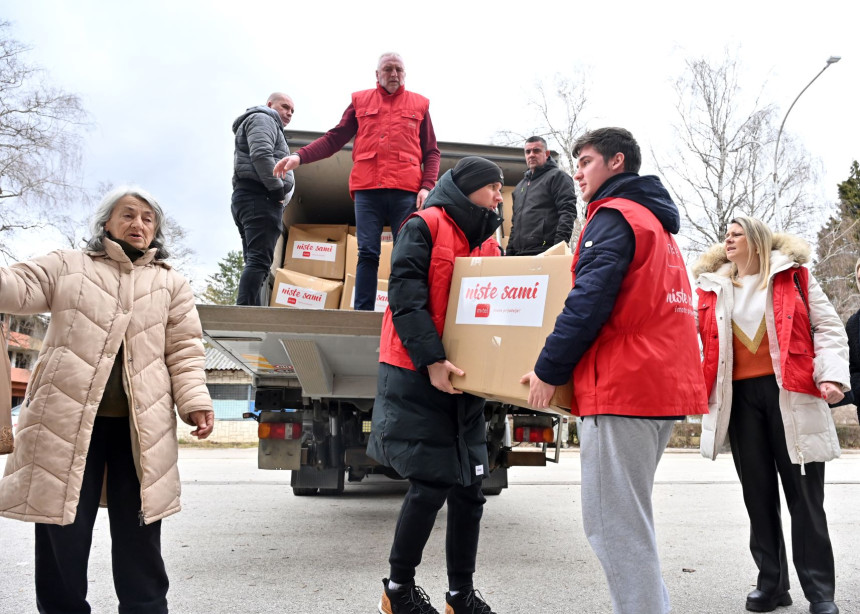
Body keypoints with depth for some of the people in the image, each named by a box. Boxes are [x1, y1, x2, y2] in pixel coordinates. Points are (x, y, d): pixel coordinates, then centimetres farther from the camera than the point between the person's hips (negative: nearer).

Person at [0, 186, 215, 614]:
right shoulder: (66, 265, 14)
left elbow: (185, 350, 8)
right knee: (61, 534, 3)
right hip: (67, 418, 0)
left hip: (140, 425, 1)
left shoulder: (172, 284, 14)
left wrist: (194, 402, -5)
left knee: (139, 539, 7)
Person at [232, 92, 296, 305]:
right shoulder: (263, 119, 3)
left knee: (255, 261, 4)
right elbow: (261, 155, -16)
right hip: (259, 197, -11)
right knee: (259, 260, -20)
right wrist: (277, 188, -12)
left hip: (248, 198, 11)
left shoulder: (269, 125, 35)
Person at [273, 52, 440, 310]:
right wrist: (300, 156, -2)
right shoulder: (360, 101, 16)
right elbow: (334, 139, 12)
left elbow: (431, 152, 13)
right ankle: (363, 313, -4)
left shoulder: (419, 104, 15)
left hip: (406, 191, 0)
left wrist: (427, 186, -2)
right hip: (367, 190, 0)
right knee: (367, 253, -4)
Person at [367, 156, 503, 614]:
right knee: (431, 485, -6)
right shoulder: (424, 228, -6)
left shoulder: (488, 244, 16)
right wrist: (431, 359, -22)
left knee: (469, 486, 8)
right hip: (417, 377, -7)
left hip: (463, 380, 7)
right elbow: (404, 296, -15)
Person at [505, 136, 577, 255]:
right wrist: (509, 251, 19)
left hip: (545, 252, -7)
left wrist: (559, 246, -20)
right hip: (519, 254, 7)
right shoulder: (520, 186, 26)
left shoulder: (557, 176, 3)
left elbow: (568, 212, -9)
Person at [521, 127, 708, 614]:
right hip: (666, 387, 10)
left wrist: (549, 370, -11)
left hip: (622, 386, -10)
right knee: (630, 520, 17)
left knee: (613, 526, -6)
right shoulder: (657, 223, 24)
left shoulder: (614, 215, -6)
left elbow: (590, 301, -17)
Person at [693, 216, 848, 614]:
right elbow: (701, 339, 16)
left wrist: (832, 375, -11)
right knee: (758, 494, 7)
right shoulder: (713, 288, 13)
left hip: (791, 394, -3)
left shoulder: (792, 275, 6)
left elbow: (828, 328, 3)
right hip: (740, 397, 3)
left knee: (804, 493, 1)